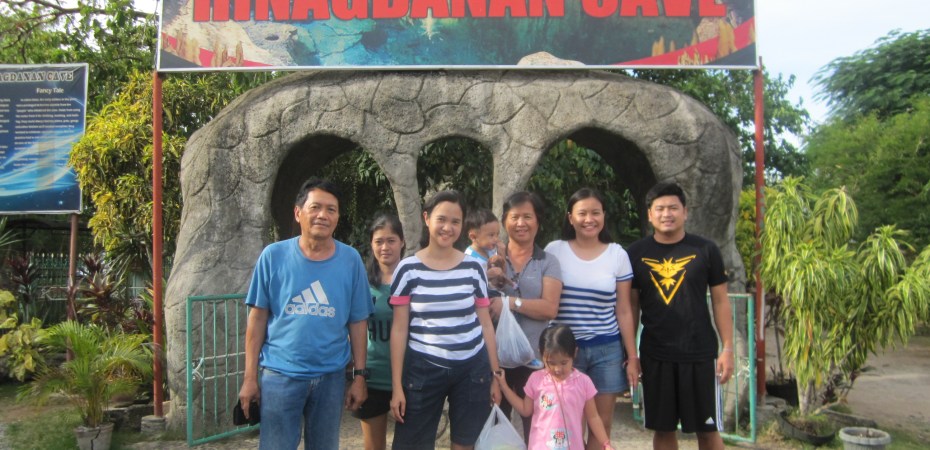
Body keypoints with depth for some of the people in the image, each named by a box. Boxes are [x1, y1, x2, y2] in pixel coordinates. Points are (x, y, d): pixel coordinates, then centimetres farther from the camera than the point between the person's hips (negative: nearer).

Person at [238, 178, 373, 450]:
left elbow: (358, 322, 1)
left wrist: (360, 375, 0)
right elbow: (258, 318, -1)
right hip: (280, 374, -1)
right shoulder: (273, 255, -5)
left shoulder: (351, 260, -3)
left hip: (331, 376, 2)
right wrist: (250, 377, -2)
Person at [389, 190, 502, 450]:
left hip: (472, 369, 2)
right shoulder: (409, 269, -4)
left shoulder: (473, 268, 2)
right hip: (423, 370, -2)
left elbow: (485, 324, 7)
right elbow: (399, 330, -2)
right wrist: (396, 385, -5)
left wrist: (495, 375, 5)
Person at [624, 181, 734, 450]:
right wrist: (630, 355, 0)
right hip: (655, 356, 1)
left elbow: (720, 301, 3)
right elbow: (630, 306, 4)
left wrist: (728, 349, -2)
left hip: (700, 354, -1)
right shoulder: (637, 253, 1)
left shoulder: (705, 250, -1)